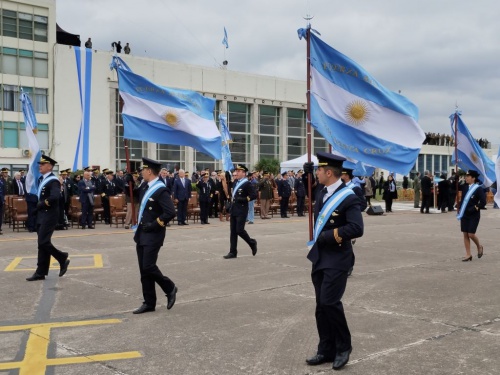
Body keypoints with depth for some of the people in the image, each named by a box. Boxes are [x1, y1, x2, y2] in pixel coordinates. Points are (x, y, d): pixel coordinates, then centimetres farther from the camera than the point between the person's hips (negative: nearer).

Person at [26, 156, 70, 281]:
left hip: (49, 216, -9)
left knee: (43, 242, -11)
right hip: (41, 215, 9)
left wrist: (42, 204, -17)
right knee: (42, 243, 8)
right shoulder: (41, 179, 14)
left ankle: (63, 258, 8)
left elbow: (55, 197, -28)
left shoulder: (53, 181, -13)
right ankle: (41, 272, 11)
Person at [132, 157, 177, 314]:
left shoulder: (161, 190, -17)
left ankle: (170, 288, 12)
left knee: (148, 267, -11)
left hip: (153, 235, -9)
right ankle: (149, 303, 16)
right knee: (144, 270, 9)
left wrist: (155, 225, -20)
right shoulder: (145, 187, 10)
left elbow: (171, 212, -23)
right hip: (142, 234, 9)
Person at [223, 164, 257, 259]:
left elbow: (254, 195, -18)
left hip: (241, 211, -8)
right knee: (233, 231, 6)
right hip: (233, 210, 8)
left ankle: (252, 242, 17)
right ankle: (233, 252, 10)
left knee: (239, 230, -9)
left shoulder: (247, 184, -11)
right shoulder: (235, 182, 12)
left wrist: (243, 199, -19)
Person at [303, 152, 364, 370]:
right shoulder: (321, 190, 7)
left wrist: (328, 236, -21)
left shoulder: (348, 197, -17)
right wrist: (308, 171, 13)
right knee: (321, 306, 10)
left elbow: (357, 229, -25)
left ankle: (343, 347, 9)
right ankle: (326, 350, 20)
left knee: (330, 302, -12)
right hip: (319, 257, 8)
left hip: (337, 259, -8)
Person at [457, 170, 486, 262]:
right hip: (464, 214, 6)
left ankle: (479, 246, 24)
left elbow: (483, 202, -15)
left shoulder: (478, 189, -12)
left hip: (474, 215, -6)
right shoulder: (465, 187, 5)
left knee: (471, 234, -7)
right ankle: (468, 254, 13)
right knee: (465, 234, 5)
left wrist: (474, 208, -18)